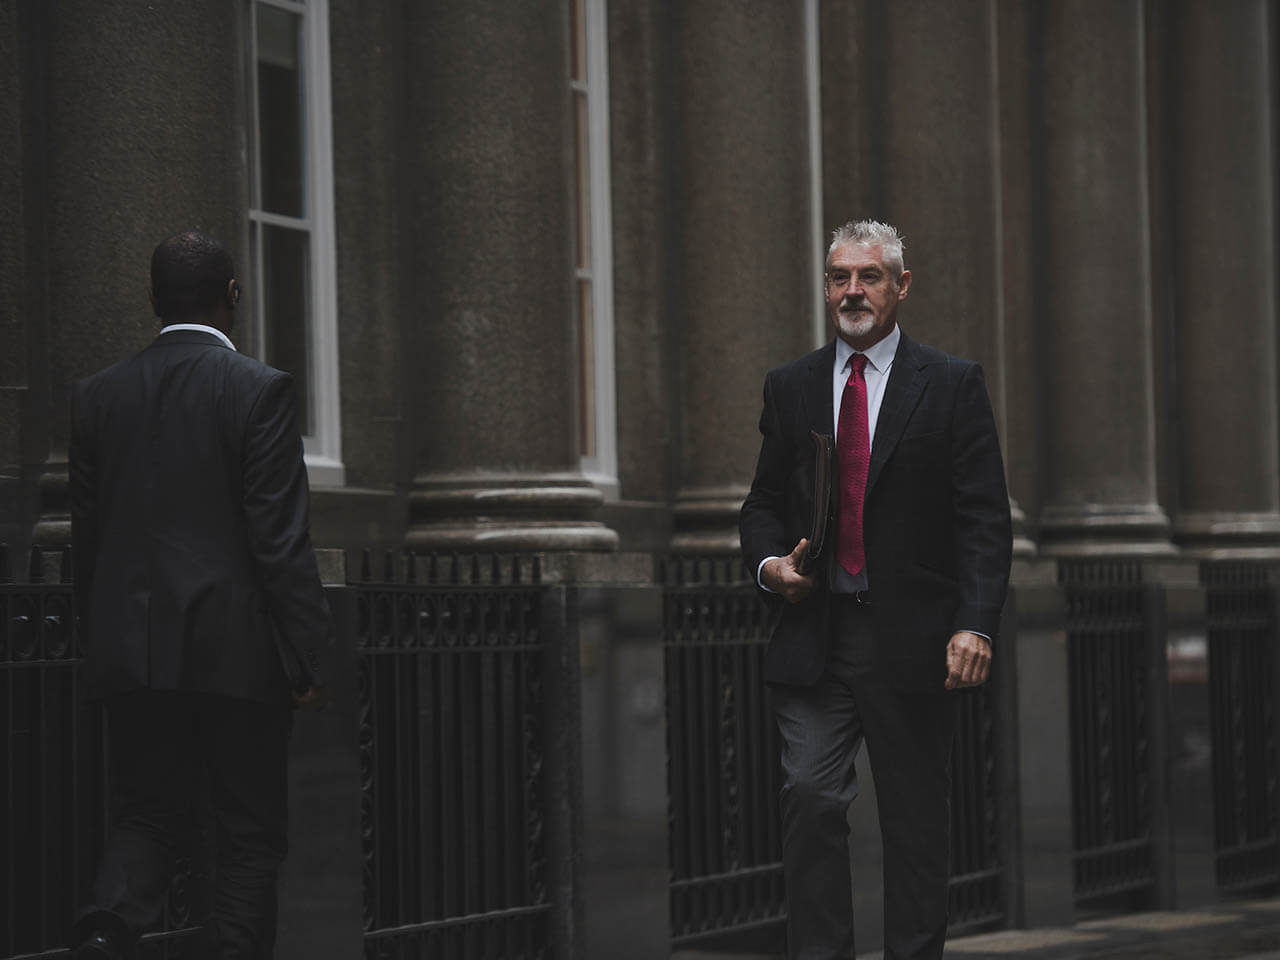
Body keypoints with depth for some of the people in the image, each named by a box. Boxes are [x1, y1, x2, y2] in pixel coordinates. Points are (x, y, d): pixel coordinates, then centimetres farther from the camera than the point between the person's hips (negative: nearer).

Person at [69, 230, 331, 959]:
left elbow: (85, 536, 8)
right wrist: (306, 657, -8)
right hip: (238, 650, -4)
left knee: (146, 813, 10)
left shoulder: (98, 395, 5)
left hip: (134, 651, 4)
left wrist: (99, 645, 16)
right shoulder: (258, 389, -9)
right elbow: (281, 538, -12)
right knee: (250, 826, 7)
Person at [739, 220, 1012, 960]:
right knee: (811, 799, -8)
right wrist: (769, 563, -4)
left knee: (917, 820, 4)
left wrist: (975, 625, -14)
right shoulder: (790, 387, 11)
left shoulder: (953, 385, 2)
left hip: (914, 642, -2)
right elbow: (764, 502, 18)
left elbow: (985, 519, -3)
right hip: (815, 640, 2)